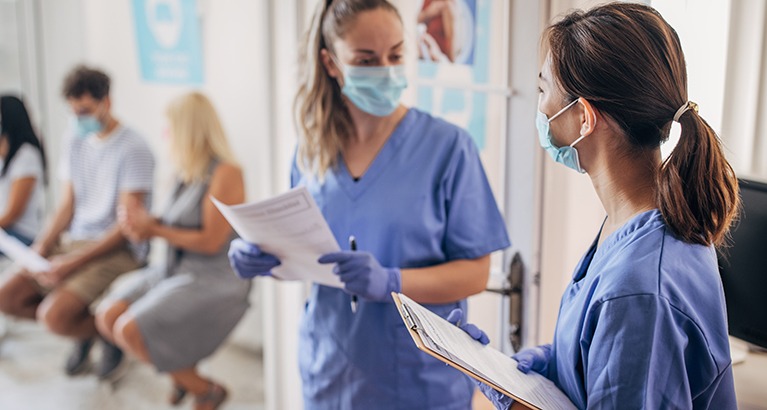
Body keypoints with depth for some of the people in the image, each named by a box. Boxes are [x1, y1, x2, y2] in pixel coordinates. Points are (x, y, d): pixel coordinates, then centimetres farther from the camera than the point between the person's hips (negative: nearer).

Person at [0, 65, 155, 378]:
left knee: (53, 316, -23)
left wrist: (74, 264, -23)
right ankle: (86, 330, 15)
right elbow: (67, 205, 12)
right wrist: (41, 247, -4)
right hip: (75, 240, 8)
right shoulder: (76, 139, 9)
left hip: (118, 249, -8)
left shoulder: (132, 149, -14)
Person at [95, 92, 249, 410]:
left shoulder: (225, 173, -15)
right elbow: (179, 226, 14)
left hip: (214, 279, -9)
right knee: (107, 317, -4)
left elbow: (210, 242, -19)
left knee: (129, 331, -19)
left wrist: (154, 229, -12)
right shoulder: (187, 172, 10)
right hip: (175, 270, 9)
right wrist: (144, 224, -6)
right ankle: (183, 372, 13)